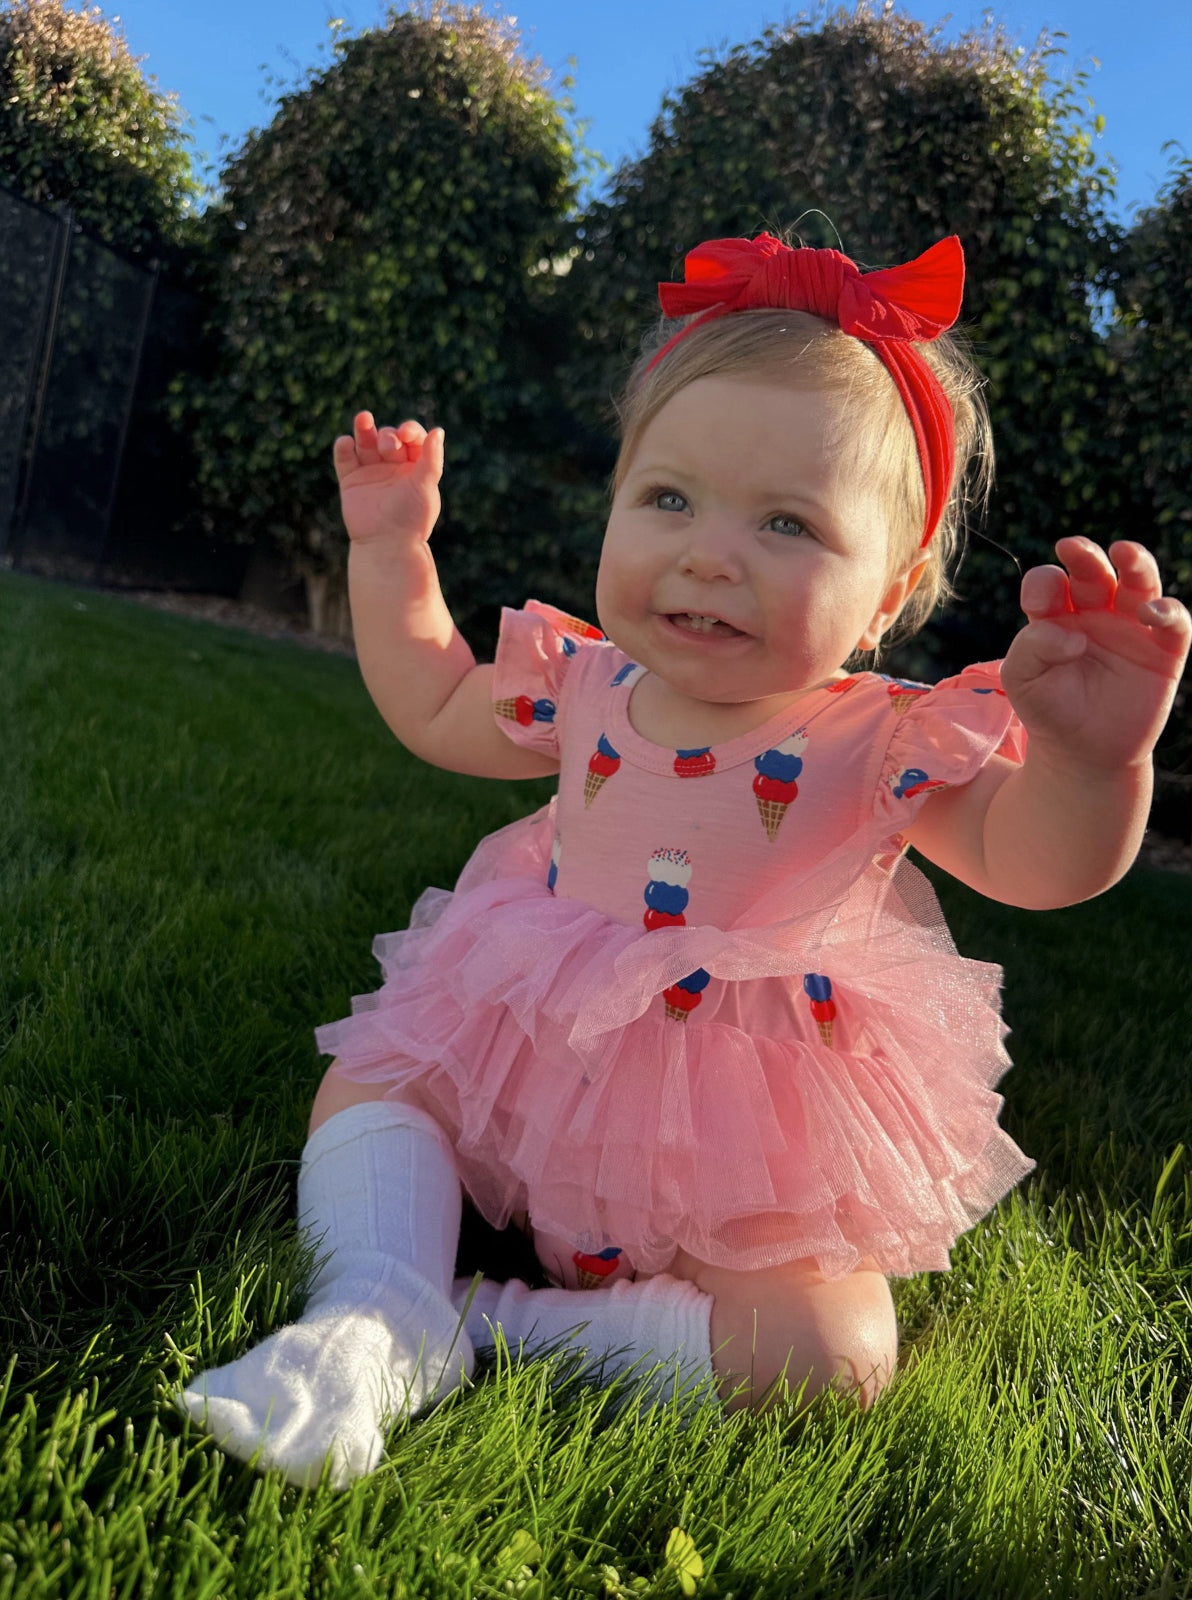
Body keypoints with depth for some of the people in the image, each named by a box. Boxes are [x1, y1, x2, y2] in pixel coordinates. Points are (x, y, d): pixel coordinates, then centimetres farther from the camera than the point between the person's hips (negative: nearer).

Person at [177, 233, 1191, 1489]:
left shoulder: (879, 745, -19)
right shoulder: (586, 685, -5)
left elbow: (1043, 860, -29)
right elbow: (433, 708, 13)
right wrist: (392, 546, 8)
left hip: (750, 1150, -3)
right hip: (536, 1070, 4)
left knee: (831, 1353, -22)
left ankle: (508, 1323, -13)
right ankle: (382, 1320, -12)